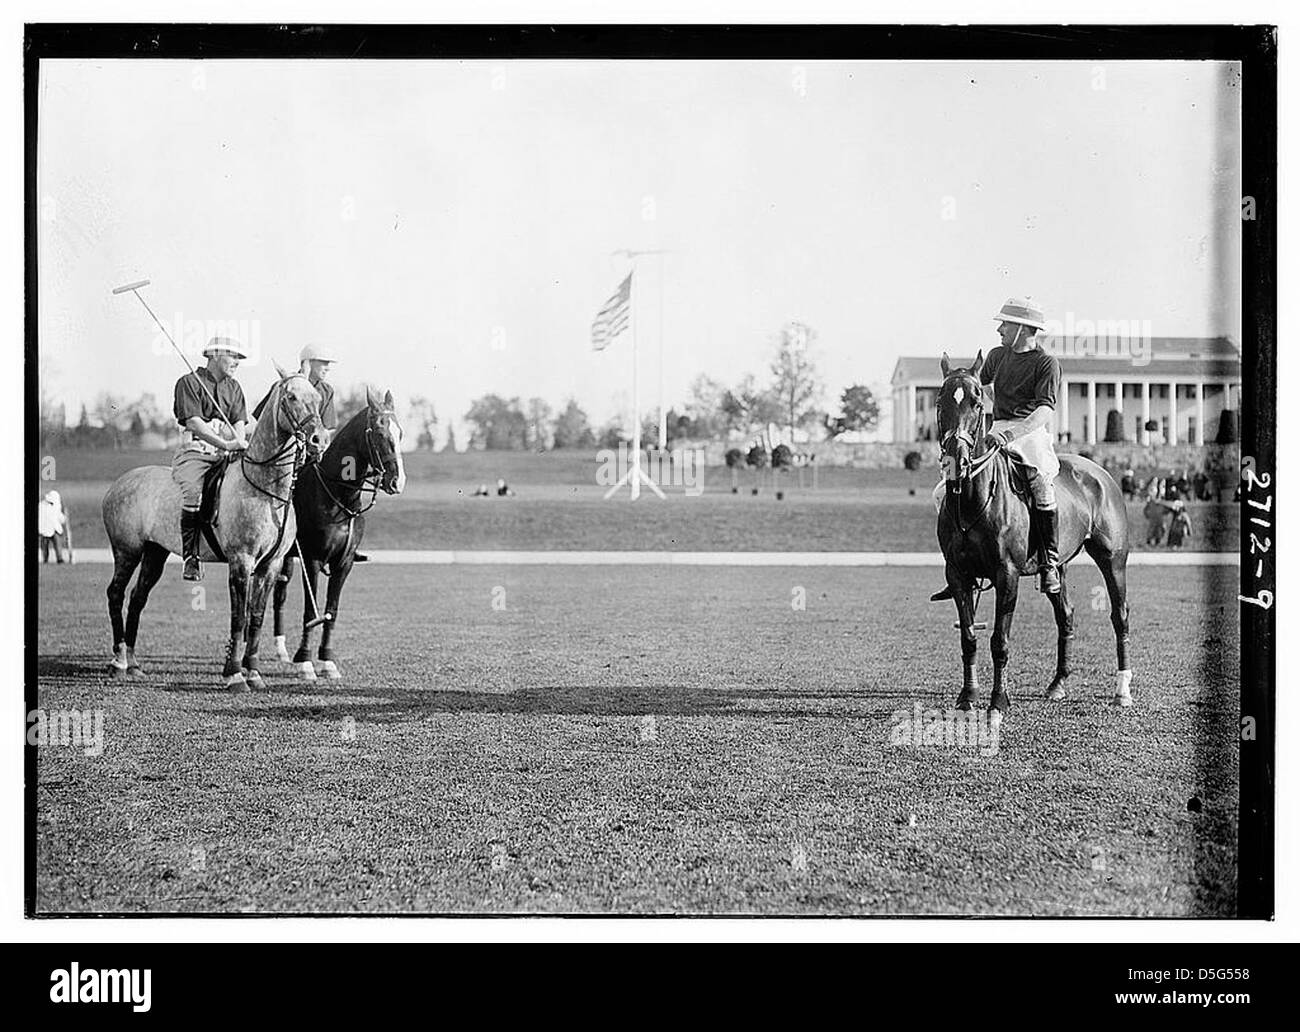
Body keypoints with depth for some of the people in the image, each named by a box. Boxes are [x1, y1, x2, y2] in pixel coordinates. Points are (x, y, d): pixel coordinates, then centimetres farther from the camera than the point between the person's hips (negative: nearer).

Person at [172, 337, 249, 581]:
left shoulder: (233, 387, 21)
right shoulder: (189, 382, 1)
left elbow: (240, 422, 9)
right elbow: (194, 422, -12)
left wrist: (239, 443, -14)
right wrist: (226, 444, -24)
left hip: (227, 454, 6)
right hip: (194, 451, -6)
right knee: (192, 493, -33)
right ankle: (191, 557, -23)